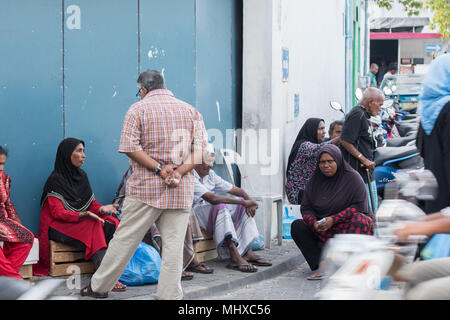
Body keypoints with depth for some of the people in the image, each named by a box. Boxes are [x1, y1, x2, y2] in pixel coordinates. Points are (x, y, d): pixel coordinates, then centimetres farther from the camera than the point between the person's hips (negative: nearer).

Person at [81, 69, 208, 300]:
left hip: (146, 187, -2)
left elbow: (130, 146, -10)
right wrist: (179, 171, -7)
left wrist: (158, 168, -12)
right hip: (181, 190, 3)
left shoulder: (139, 109, 1)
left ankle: (99, 286, 15)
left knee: (125, 238, 5)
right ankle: (170, 295, 1)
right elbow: (200, 149, 3)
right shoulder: (191, 111, 11)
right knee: (174, 245, 2)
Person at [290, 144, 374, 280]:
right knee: (297, 226, -17)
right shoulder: (315, 181, 6)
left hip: (349, 225, -4)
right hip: (323, 228, 5)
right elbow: (306, 207, 4)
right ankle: (321, 265, -31)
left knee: (358, 220, -37)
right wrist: (314, 223, -18)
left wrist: (334, 219, -24)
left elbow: (359, 206, -15)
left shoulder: (352, 178, -7)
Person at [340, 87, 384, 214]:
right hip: (359, 173, -11)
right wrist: (364, 160, -19)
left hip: (368, 174, 11)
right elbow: (345, 141, -21)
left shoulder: (363, 115, 17)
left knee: (372, 211, 16)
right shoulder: (357, 114, -14)